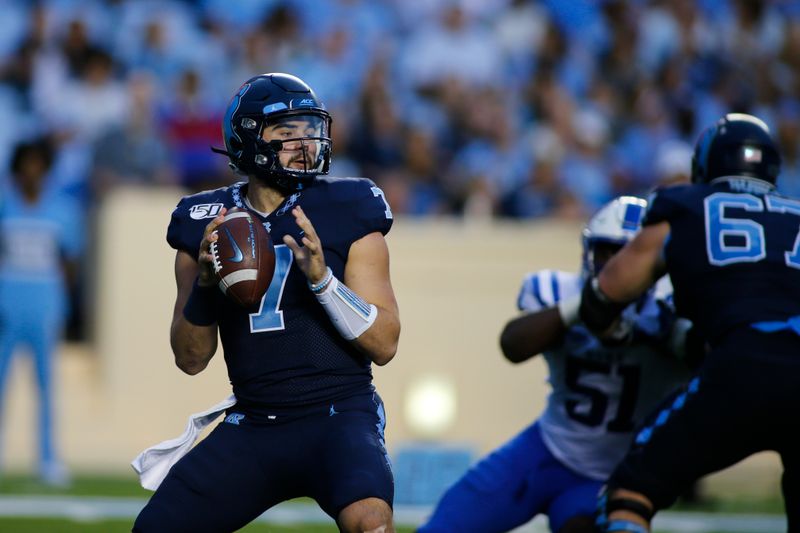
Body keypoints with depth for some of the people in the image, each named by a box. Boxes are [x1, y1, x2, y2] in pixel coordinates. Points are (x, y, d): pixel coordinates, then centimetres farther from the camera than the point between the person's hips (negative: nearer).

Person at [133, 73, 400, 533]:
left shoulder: (347, 212, -3)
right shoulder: (206, 224, 5)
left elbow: (385, 345, -7)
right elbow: (191, 360, 7)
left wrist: (321, 278, -21)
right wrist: (204, 283, -11)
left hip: (338, 417, -4)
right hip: (253, 428, 4)